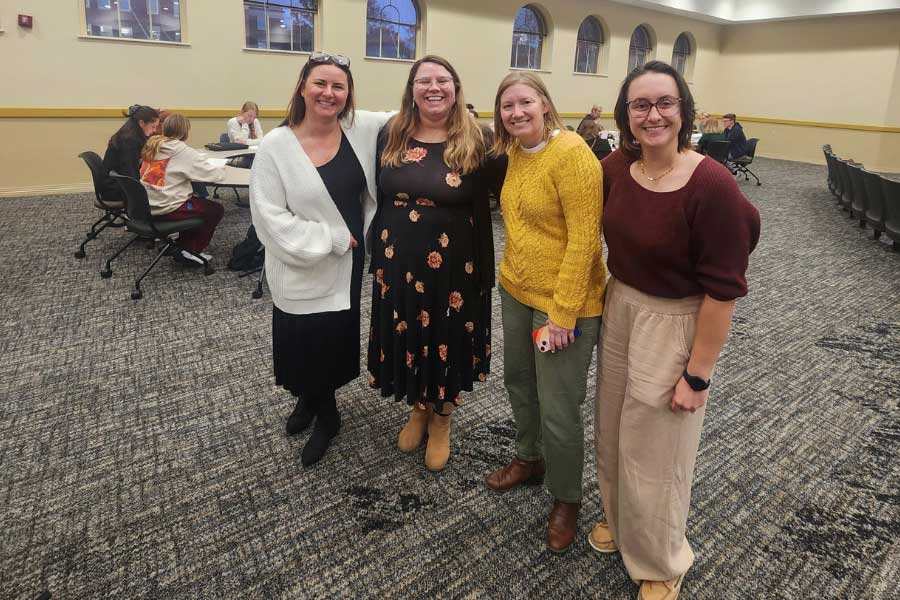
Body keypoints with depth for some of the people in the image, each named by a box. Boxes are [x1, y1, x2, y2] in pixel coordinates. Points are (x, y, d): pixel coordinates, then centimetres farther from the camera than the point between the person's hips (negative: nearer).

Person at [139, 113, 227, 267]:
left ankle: (181, 246, 29)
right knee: (216, 209, 10)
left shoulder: (152, 145, 8)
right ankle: (189, 252, 10)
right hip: (167, 209, -8)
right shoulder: (182, 151, -14)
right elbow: (214, 174, -12)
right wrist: (221, 169, 10)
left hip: (148, 205, 8)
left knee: (197, 199, 29)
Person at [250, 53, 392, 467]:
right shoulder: (276, 146, -11)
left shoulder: (363, 129, -3)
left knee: (337, 341, 14)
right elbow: (269, 216, -15)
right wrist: (330, 238, -16)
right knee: (307, 344, 11)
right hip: (303, 271, -2)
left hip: (349, 265, 2)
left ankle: (316, 404, 43)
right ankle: (322, 411, 43)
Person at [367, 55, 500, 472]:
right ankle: (417, 409, 42)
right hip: (397, 261, 3)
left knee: (446, 341, 11)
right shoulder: (391, 136, 3)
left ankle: (441, 422, 35)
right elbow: (377, 199, 8)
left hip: (451, 265, -3)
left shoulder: (475, 143, -6)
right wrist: (376, 258, 6)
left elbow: (482, 211, -4)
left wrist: (483, 273, -7)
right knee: (406, 337, 15)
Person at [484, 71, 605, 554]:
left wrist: (563, 312, -22)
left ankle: (566, 500, 27)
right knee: (518, 380, 22)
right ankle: (529, 460, 47)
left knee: (558, 410, 1)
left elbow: (584, 239, -22)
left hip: (564, 300, -8)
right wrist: (512, 277, 15)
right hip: (516, 290, 8)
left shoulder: (571, 154, -18)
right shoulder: (516, 152, 7)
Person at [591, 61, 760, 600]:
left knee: (656, 448, 11)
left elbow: (722, 290, -19)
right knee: (612, 430, 21)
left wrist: (698, 374, -16)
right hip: (619, 310, 6)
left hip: (675, 324, -6)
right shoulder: (615, 167, -5)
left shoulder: (713, 186, -23)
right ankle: (616, 517, 50)